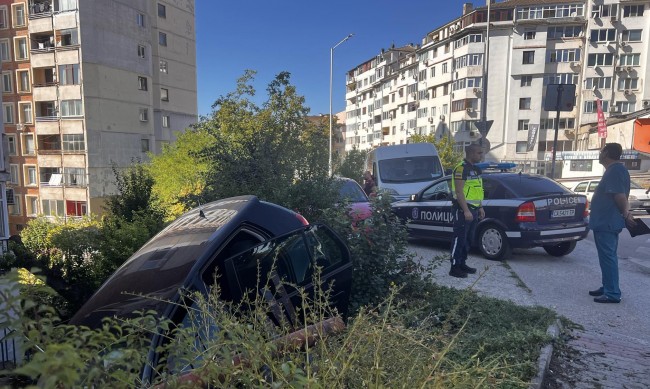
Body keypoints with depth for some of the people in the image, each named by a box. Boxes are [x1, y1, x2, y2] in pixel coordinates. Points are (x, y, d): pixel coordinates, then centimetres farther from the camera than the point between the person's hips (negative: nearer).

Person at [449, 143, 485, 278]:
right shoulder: (461, 168, -14)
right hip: (463, 210, -9)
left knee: (467, 239, 14)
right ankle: (455, 268, -1)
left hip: (473, 210, 10)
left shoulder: (475, 169, 17)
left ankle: (462, 264, 25)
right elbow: (459, 192, -20)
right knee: (459, 239, -6)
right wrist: (466, 211, -24)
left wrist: (480, 208, 19)